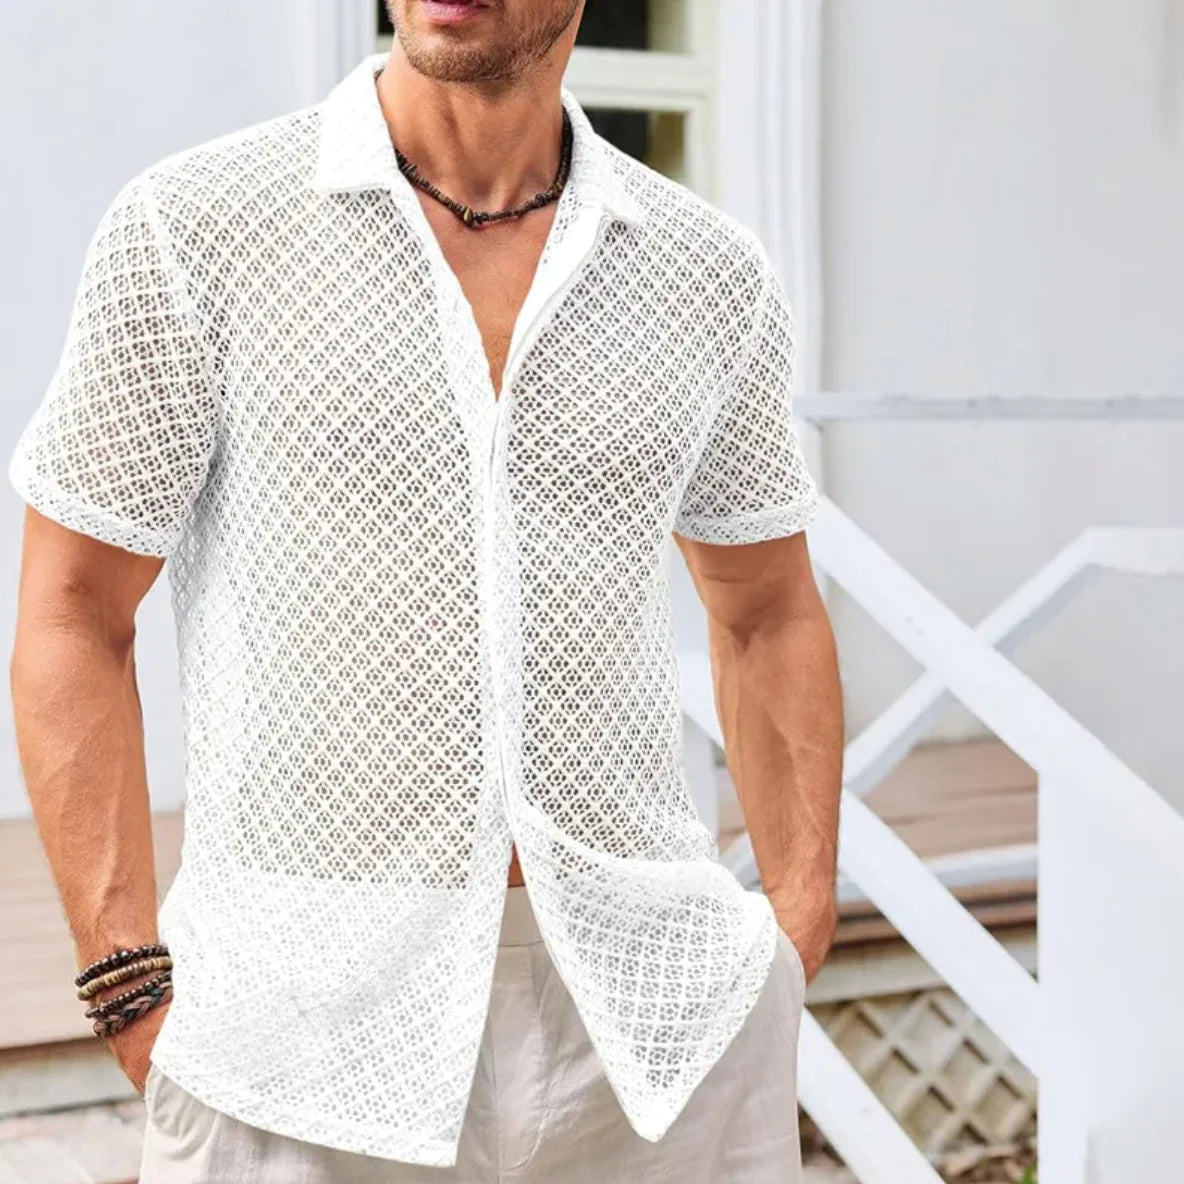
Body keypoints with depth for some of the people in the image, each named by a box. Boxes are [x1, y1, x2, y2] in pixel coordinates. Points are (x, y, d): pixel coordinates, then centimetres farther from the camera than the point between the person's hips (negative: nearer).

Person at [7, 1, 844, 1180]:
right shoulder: (190, 228, -5)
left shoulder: (710, 274, 4)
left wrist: (802, 929, 5)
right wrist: (137, 998, -9)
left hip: (649, 1009, 3)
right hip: (315, 1028, -2)